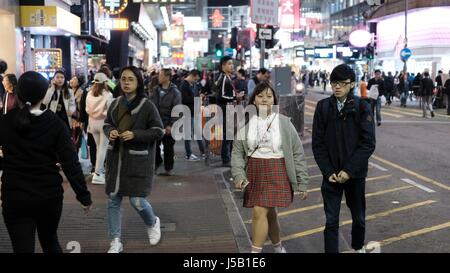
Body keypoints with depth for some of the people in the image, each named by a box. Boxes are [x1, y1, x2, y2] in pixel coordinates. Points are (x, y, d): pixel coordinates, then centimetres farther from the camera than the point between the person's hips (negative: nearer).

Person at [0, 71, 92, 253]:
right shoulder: (55, 124, -7)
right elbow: (71, 163, -11)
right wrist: (84, 196, -5)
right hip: (49, 195, 1)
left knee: (23, 248, 4)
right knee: (49, 240, 24)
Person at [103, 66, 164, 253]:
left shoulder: (147, 106, -10)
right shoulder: (115, 104, 5)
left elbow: (158, 132, -8)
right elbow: (107, 124, 17)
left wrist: (135, 135, -20)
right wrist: (110, 132, -7)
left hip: (138, 160, -5)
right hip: (116, 157, 5)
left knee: (137, 201, -5)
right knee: (113, 199, 6)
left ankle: (153, 223, 29)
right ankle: (115, 241, 18)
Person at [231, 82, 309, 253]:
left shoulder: (284, 123, -3)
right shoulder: (246, 122, 3)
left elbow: (297, 153, 0)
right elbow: (237, 152, 3)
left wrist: (302, 183, 0)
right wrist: (238, 175, -12)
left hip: (276, 174, -3)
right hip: (254, 175, 3)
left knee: (259, 212, -14)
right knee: (269, 214, 14)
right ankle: (278, 247, 36)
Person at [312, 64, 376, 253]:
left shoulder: (362, 107, -6)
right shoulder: (323, 107, -2)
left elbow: (368, 143, -10)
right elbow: (318, 143, -1)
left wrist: (349, 170, -16)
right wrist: (328, 171, -10)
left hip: (355, 174, 0)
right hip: (331, 175, 0)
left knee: (358, 217, 17)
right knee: (331, 220, 0)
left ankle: (358, 247, 41)